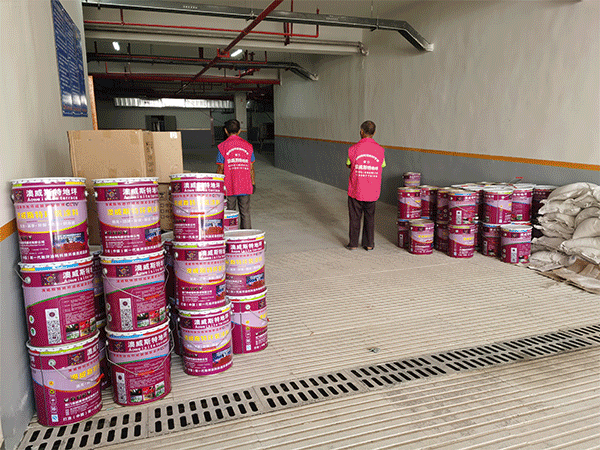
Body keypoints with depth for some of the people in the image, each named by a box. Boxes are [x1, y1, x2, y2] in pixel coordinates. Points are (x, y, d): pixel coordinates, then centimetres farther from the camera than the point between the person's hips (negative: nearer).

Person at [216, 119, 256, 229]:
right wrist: (253, 183, 13)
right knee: (245, 213, 7)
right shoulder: (247, 146, 4)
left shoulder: (223, 146, -4)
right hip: (245, 186, 2)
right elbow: (251, 167, 6)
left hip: (229, 187, -2)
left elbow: (220, 168, -4)